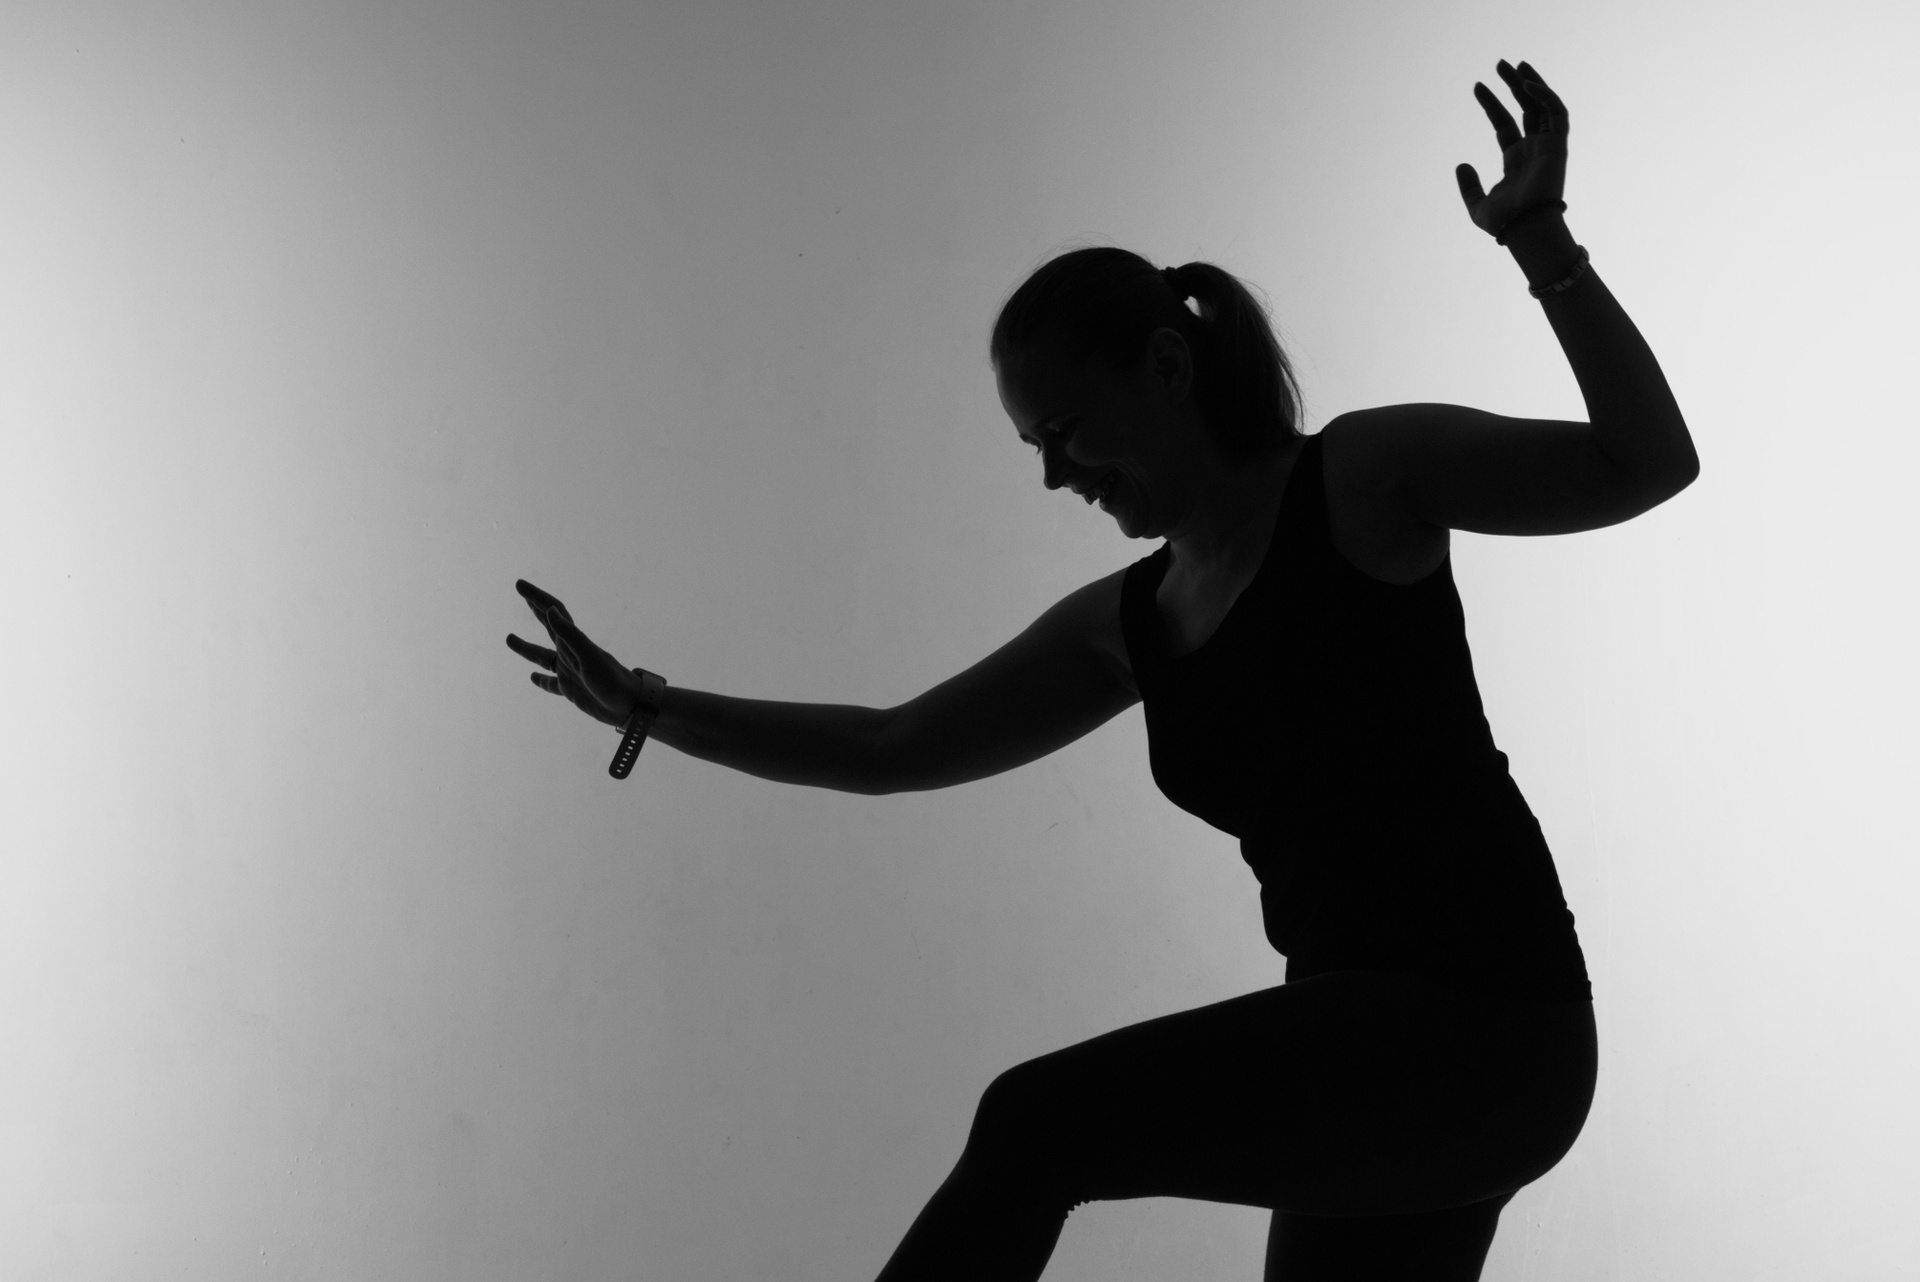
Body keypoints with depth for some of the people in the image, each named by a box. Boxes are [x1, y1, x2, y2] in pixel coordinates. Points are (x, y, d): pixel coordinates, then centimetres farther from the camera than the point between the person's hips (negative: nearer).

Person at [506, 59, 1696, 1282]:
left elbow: (1646, 462, -11)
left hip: (1488, 1018, -8)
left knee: (1044, 1125, -18)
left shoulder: (1361, 482, -3)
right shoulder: (1127, 624, 14)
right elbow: (893, 748, 19)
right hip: (1370, 1042, 8)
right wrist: (646, 705, 16)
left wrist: (1543, 241, -22)